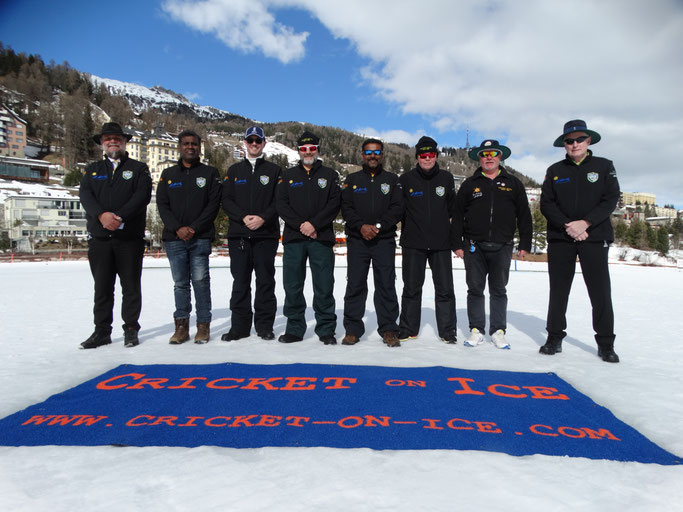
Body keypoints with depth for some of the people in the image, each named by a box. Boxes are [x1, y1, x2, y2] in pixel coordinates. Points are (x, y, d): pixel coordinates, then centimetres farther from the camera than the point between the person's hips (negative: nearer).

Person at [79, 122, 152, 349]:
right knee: (102, 287, 7)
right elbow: (85, 195, 2)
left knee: (131, 286, 3)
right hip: (99, 238, 3)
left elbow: (143, 195, -7)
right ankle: (102, 331, 16)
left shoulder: (138, 168, 8)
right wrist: (102, 215, -18)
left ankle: (131, 330, 12)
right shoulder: (93, 169, 17)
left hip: (130, 237, -2)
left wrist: (120, 217, -19)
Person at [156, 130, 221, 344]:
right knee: (180, 283, 5)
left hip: (200, 237, -2)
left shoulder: (210, 173, 8)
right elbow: (162, 205, 8)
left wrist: (194, 228, -11)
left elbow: (214, 204, -1)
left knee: (200, 281, -5)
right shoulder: (168, 174, 15)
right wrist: (178, 228, -8)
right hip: (174, 238, 3)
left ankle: (203, 326, 5)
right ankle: (181, 326, 13)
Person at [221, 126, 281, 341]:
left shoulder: (274, 170, 10)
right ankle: (240, 325, 13)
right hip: (238, 234, 2)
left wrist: (263, 218, -14)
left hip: (266, 234, -1)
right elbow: (226, 200, 6)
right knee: (240, 281, 4)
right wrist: (243, 217, -10)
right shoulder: (234, 170, 15)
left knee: (265, 281, 2)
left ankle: (264, 325, 12)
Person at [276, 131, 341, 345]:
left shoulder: (330, 175, 10)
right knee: (292, 285, 4)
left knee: (324, 286, 0)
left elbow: (334, 204, -1)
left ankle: (326, 329, 10)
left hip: (321, 238, -2)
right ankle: (295, 329, 16)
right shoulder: (288, 175, 14)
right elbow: (281, 204, 3)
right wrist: (300, 225, -11)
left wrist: (314, 224, -14)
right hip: (293, 238, 2)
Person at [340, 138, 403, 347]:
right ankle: (352, 330, 10)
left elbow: (397, 208, 1)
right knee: (355, 285, 1)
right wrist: (361, 226, -13)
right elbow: (346, 208, 3)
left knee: (386, 285, 0)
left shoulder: (392, 180, 11)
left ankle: (389, 330, 9)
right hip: (357, 240, 1)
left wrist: (379, 226, -12)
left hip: (384, 240, 0)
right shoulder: (352, 180, 12)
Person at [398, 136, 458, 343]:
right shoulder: (406, 179, 2)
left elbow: (453, 210, 14)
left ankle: (447, 330, 16)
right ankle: (408, 329, 18)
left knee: (445, 288, 4)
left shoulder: (446, 178, 7)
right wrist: (406, 229, 3)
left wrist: (455, 238, 12)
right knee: (411, 288, 7)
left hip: (441, 243, 1)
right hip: (413, 243, -1)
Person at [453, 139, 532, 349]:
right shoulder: (470, 184, 8)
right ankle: (476, 330, 13)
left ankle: (498, 330, 16)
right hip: (474, 247, 0)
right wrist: (458, 244, 2)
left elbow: (524, 216, 10)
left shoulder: (513, 184, 10)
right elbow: (458, 216, 8)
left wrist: (525, 244, 4)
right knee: (475, 290, 4)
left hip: (502, 247, 0)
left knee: (499, 291, 7)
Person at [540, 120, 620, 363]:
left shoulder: (604, 166, 7)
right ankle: (554, 337, 15)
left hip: (595, 237, -1)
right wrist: (568, 225, -13)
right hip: (560, 239, 1)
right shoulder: (555, 170, 9)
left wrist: (585, 223, -14)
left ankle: (605, 343, 10)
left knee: (601, 292, -1)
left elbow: (611, 199, -2)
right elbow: (546, 204, 1)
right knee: (558, 290, 6)